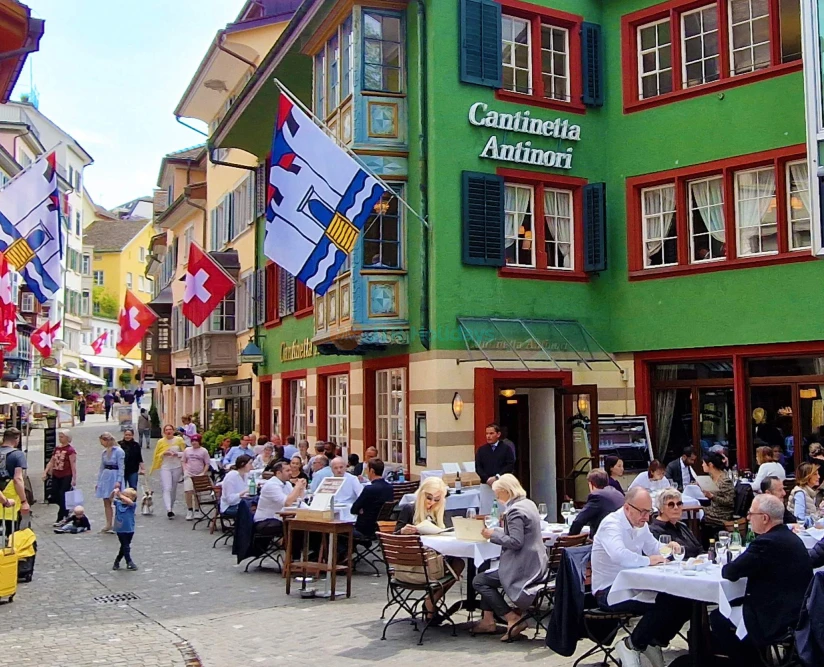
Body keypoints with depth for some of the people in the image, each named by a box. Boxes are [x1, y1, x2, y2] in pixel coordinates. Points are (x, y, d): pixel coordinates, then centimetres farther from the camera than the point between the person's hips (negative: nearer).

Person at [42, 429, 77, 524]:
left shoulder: (70, 450, -11)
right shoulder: (57, 448, 10)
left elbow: (73, 465, -13)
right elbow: (51, 461, 14)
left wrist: (74, 478, -16)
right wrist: (45, 472, 5)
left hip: (66, 477, -7)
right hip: (56, 476, 7)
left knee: (62, 497, -4)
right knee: (55, 497, 7)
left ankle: (60, 518, 4)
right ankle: (66, 512, 28)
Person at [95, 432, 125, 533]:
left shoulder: (119, 451, -10)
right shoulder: (104, 452, 9)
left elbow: (121, 467, -12)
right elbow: (102, 467, 15)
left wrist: (118, 481, -18)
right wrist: (98, 481, 14)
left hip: (114, 477, -7)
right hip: (105, 477, 7)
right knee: (106, 502, 8)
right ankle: (108, 525, 14)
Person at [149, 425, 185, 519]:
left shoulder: (179, 440, 3)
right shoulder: (160, 442, 2)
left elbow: (185, 452, 5)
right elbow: (157, 455, 3)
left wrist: (177, 454, -13)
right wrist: (164, 453, -15)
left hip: (177, 467, 1)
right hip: (165, 467, -1)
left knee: (174, 489, 11)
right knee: (167, 488, -14)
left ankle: (171, 507, 26)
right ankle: (169, 510, -24)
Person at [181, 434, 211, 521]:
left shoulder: (203, 451, 0)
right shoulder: (187, 450, 7)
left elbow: (207, 464, 2)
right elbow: (184, 462, 12)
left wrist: (203, 473, -9)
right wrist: (185, 471, -2)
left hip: (199, 475, -1)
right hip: (189, 474, 1)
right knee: (188, 491, -11)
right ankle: (189, 511, 1)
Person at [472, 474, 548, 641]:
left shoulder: (515, 511, -19)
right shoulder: (528, 504, 11)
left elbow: (515, 542, -25)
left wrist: (493, 535, -13)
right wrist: (496, 530, 12)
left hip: (524, 567, -11)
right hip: (534, 563, 11)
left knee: (479, 581, -2)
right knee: (485, 571, 22)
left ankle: (512, 619, -4)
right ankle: (488, 620, 20)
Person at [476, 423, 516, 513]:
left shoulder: (506, 449, 4)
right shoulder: (481, 450, 10)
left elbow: (510, 466, -4)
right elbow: (478, 467, 4)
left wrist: (497, 477, -14)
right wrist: (487, 479, -12)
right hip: (486, 485, 2)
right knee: (485, 511, 0)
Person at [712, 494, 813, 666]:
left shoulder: (767, 542, -23)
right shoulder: (791, 537, 8)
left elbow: (731, 573, -19)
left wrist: (726, 567, 2)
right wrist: (735, 566, 2)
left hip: (777, 621, -9)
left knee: (716, 618, 5)